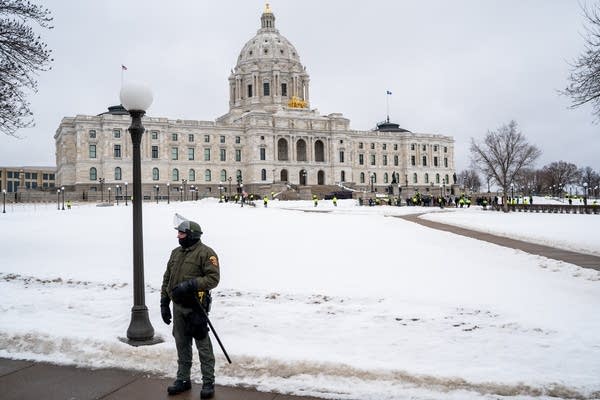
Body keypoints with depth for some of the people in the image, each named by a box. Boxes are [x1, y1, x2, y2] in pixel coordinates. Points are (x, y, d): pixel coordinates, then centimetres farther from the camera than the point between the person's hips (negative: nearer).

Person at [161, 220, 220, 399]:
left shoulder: (206, 253, -11)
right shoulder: (176, 253, 12)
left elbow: (213, 278, -17)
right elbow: (167, 279, 17)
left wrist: (191, 284, -26)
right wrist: (164, 303, 13)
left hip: (196, 308, -7)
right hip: (178, 306, 7)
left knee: (203, 346, 1)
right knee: (182, 345, 16)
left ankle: (208, 383, 10)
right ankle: (183, 379, 28)